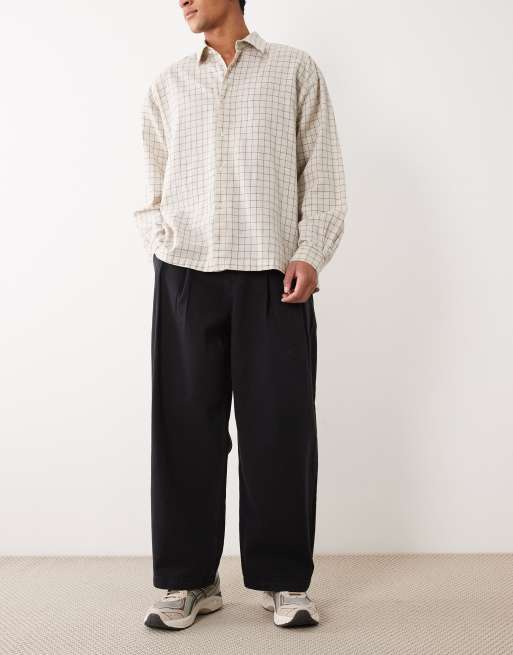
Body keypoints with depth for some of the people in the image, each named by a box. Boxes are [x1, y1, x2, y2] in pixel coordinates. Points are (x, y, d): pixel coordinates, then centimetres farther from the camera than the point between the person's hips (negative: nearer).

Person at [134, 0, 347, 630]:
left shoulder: (295, 69, 12)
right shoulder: (168, 84, 18)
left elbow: (321, 170, 6)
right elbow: (154, 183, 18)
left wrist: (310, 253, -5)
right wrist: (161, 245, 1)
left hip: (274, 273, -2)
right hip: (185, 273, 2)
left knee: (279, 425, -1)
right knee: (187, 425, 2)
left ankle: (285, 580, 12)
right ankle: (189, 579, 13)